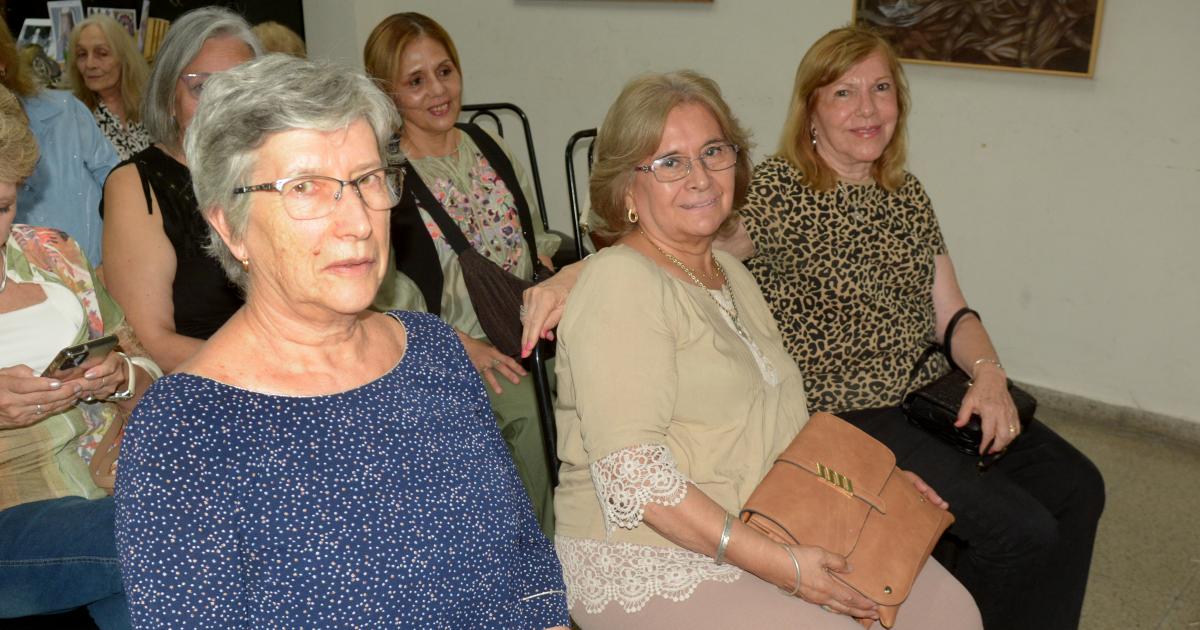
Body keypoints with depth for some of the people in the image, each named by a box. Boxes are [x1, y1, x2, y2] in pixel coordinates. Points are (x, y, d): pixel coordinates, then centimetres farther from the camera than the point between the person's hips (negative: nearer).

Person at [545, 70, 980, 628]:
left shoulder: (730, 272, 13)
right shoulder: (620, 283, -16)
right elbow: (633, 473, -23)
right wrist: (776, 563, -22)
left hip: (775, 531, 8)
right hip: (651, 562, -8)